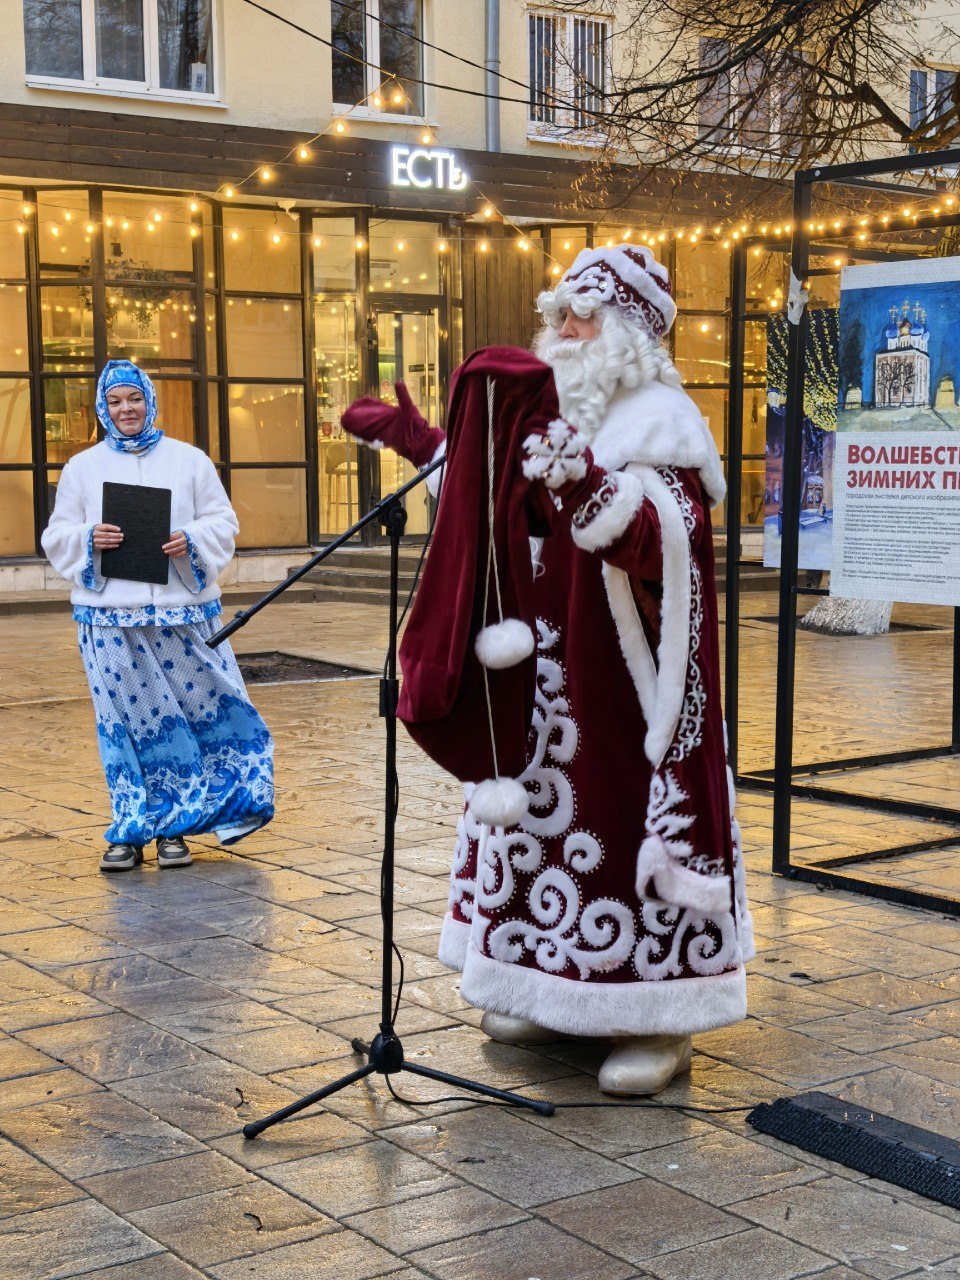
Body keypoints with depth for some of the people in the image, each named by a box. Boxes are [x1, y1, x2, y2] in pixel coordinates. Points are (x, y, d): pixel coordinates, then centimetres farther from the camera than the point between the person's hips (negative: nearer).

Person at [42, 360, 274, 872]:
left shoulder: (189, 460, 7)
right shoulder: (82, 467, 9)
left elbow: (223, 521, 7)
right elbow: (56, 538, 9)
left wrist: (193, 541, -13)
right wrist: (88, 540, -12)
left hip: (183, 610, 0)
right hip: (109, 617, 0)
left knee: (200, 710, 0)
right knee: (125, 722, 4)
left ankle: (174, 827, 14)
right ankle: (130, 831, 14)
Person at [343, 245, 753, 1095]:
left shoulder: (659, 420, -10)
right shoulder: (561, 412, 15)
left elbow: (655, 541, -24)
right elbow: (492, 495, 28)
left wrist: (577, 472, -38)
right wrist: (412, 438, 24)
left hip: (624, 677, -8)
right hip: (549, 674, 8)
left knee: (625, 817, -6)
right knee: (547, 810, 12)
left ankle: (662, 1021, 3)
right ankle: (560, 994, 24)